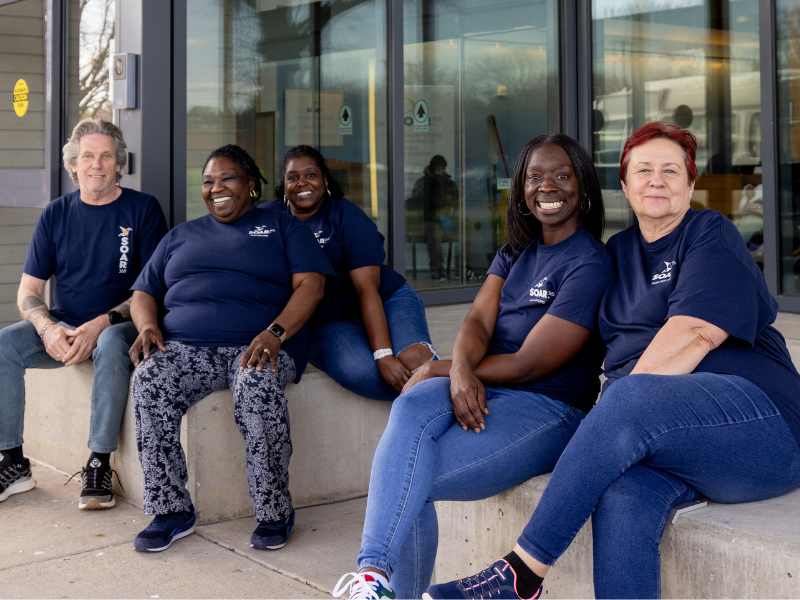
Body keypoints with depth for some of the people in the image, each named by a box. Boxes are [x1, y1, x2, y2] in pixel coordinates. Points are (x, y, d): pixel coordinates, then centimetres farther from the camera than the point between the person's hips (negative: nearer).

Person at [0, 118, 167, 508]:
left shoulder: (142, 209, 0)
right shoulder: (56, 214, 9)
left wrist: (100, 324, -20)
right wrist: (49, 329, -15)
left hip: (118, 326, -4)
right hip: (61, 326, 4)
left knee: (112, 344, -37)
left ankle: (99, 464, -25)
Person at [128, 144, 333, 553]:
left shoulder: (283, 228, 17)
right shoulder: (181, 236, 28)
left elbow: (310, 285, 3)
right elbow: (144, 293, 25)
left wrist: (275, 333, -15)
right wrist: (148, 326, 0)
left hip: (259, 346, -3)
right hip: (186, 347, 3)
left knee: (258, 387, -37)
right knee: (149, 382, -29)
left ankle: (274, 513, -21)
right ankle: (171, 512, -18)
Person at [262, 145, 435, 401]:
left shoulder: (347, 216, -2)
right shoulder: (268, 217, 6)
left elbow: (367, 288, -12)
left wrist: (384, 354, -23)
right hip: (325, 324, 1)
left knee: (413, 359, -33)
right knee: (361, 371, -34)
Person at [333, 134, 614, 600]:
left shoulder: (590, 264, -8)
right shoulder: (516, 251, 18)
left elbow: (528, 364, -13)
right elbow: (479, 320, 5)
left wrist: (434, 368, -5)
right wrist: (460, 369, -20)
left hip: (549, 408, -6)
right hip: (483, 392, 6)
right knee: (412, 406, -29)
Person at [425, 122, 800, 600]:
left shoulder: (712, 236, 3)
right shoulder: (619, 251, 22)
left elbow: (692, 335, -12)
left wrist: (619, 406, -13)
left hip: (755, 417, -4)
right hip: (660, 438, 5)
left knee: (630, 398, -34)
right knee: (623, 497, -31)